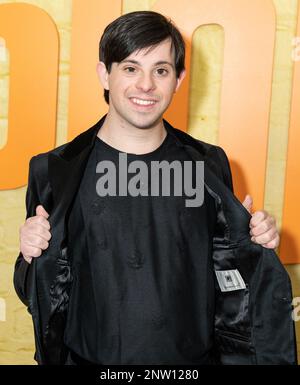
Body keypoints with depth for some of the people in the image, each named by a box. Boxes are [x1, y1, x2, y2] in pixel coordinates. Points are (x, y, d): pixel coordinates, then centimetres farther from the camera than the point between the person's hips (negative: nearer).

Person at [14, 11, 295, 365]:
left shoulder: (209, 164, -4)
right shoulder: (54, 170, -10)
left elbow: (225, 272, 7)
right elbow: (39, 294, -2)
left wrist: (253, 244, -11)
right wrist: (32, 259, -22)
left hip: (193, 355, 2)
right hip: (90, 356, -1)